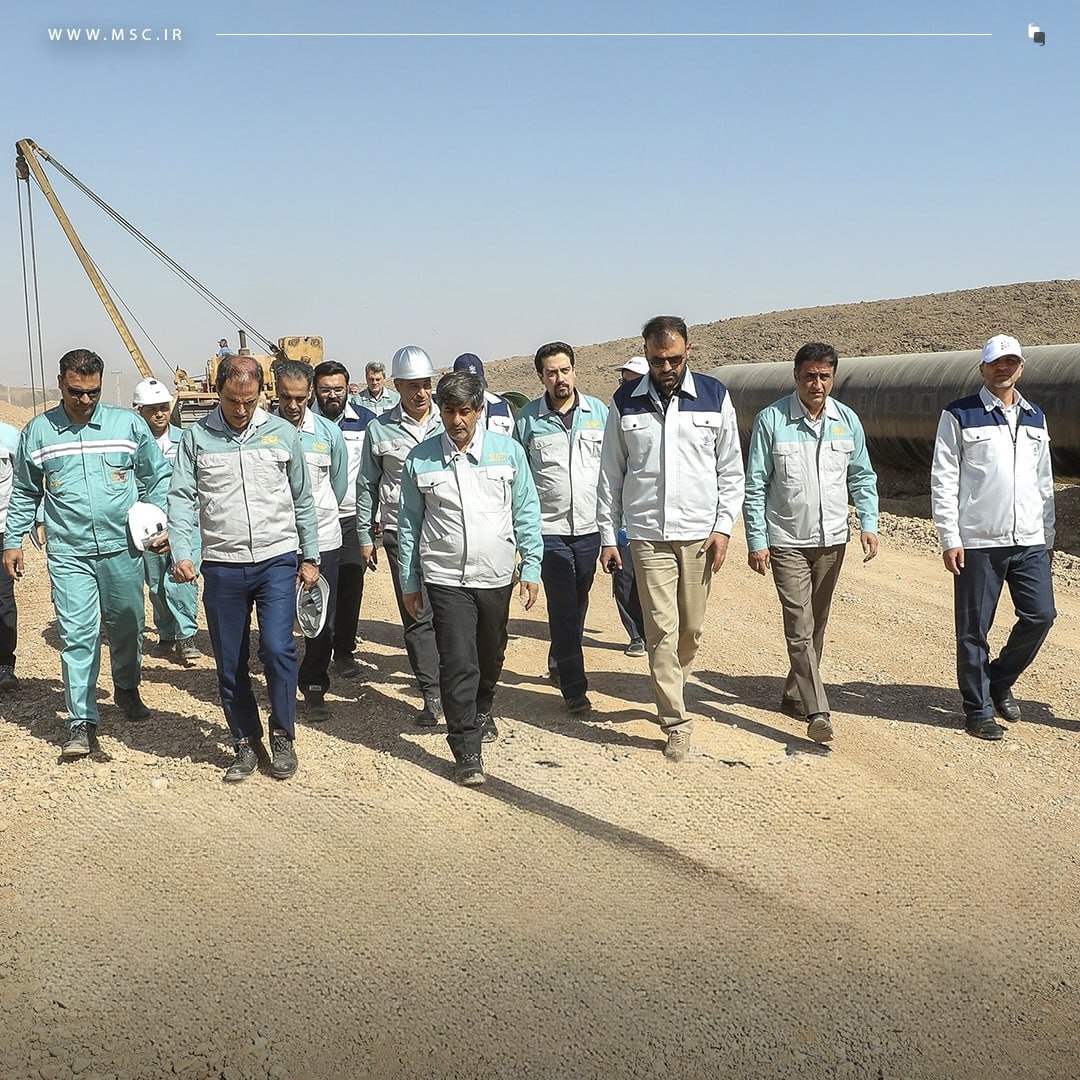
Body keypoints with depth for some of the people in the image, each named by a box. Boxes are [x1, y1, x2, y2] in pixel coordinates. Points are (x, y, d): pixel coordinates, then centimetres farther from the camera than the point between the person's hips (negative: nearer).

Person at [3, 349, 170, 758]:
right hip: (68, 554, -1)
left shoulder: (129, 424, 1)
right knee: (77, 635, -5)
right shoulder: (38, 431, 4)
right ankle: (81, 721, 2)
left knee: (126, 627, 14)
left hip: (122, 549, 1)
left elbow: (158, 478, 9)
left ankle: (127, 688, 40)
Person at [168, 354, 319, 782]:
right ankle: (246, 743, 23)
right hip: (222, 566, 1)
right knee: (230, 663, 7)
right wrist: (181, 552, -16)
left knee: (277, 649, -12)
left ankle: (282, 736, 8)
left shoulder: (282, 433, 4)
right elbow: (181, 498, -1)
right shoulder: (196, 437, 3)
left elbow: (302, 500, 10)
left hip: (277, 560, -1)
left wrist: (310, 557, 9)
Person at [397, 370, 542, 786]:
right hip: (446, 577, -2)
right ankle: (467, 751, 0)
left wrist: (532, 567, 2)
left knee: (491, 657, 18)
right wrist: (409, 581, 7)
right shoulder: (420, 459, -1)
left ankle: (481, 711, 47)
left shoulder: (508, 451, 0)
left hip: (496, 575, 2)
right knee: (458, 662, -8)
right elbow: (409, 523, 6)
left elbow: (526, 513, 6)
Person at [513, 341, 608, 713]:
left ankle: (560, 659, 38)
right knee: (562, 608, -3)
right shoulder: (528, 418, -1)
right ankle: (574, 687, 3)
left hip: (589, 527, 3)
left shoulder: (598, 411, 4)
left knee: (578, 604, 16)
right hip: (550, 529, -3)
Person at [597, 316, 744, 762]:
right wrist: (608, 536, 4)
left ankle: (670, 692, 34)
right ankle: (676, 722, 4)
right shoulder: (625, 402, 3)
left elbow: (731, 469, 6)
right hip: (648, 534, -1)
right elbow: (610, 473, 7)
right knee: (662, 630, -5)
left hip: (700, 533, 1)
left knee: (691, 629, 10)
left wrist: (723, 526, -1)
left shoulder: (713, 395, 3)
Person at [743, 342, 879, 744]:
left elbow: (862, 477, 13)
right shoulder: (771, 420, -8)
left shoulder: (847, 420, 4)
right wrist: (756, 541, -8)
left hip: (832, 540, 5)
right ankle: (817, 712, -12)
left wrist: (869, 523, 0)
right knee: (799, 628, -10)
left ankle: (794, 694, 29)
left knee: (816, 625, 14)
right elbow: (755, 485, -5)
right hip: (787, 541, -4)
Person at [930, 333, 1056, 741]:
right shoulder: (960, 416, -1)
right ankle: (977, 708, 13)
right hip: (979, 542, -5)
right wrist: (949, 539, -10)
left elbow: (1044, 481, 21)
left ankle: (1000, 680, 24)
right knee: (974, 628, 0)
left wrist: (1048, 535, 17)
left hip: (1030, 541, 5)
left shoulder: (1034, 418, 15)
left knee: (1040, 615, 1)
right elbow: (943, 480, -4)